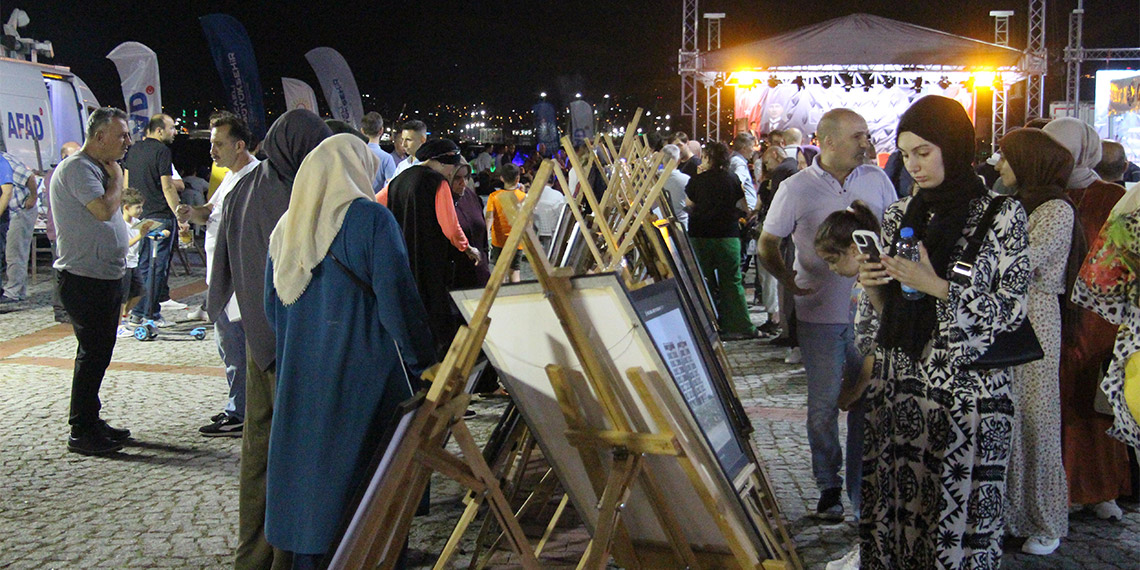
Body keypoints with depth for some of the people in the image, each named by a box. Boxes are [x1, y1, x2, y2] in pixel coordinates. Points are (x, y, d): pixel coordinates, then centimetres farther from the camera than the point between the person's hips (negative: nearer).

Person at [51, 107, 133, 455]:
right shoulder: (77, 168, -14)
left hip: (105, 278, 10)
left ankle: (91, 422, 25)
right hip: (85, 280, -10)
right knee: (93, 354, -5)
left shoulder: (97, 168, 17)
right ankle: (81, 433, 3)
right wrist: (117, 176, -12)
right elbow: (104, 209, -27)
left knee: (97, 354, 15)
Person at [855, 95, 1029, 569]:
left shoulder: (1002, 215, -3)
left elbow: (1012, 309, -8)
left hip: (967, 389, -4)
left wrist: (936, 286, -17)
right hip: (899, 383, 4)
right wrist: (871, 285, -6)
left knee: (957, 513, -1)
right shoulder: (900, 215, 11)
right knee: (896, 506, 7)